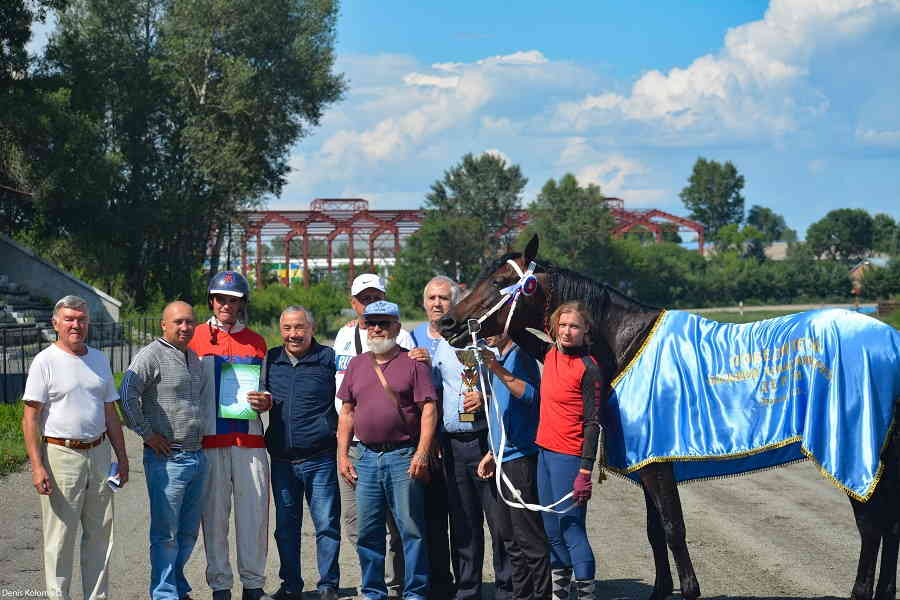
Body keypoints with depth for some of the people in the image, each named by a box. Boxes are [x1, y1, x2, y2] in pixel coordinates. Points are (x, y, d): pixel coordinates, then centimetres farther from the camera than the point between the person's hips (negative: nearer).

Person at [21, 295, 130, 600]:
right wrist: (37, 466, -16)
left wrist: (122, 457, 15)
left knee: (99, 535, 10)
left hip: (99, 454, 6)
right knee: (60, 538, -2)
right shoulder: (45, 361, -5)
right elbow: (31, 417, -8)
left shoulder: (99, 359, 13)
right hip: (61, 455, -6)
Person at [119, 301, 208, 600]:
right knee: (166, 533, -2)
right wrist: (147, 433, -16)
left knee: (188, 532, 14)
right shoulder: (151, 355, -11)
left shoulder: (194, 357, 15)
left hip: (197, 457, 8)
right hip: (166, 459, -8)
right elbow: (126, 395, -21)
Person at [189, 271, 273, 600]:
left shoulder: (256, 342, 13)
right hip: (210, 438, -2)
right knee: (214, 514, 0)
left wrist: (266, 402, -1)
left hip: (249, 438, 2)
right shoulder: (196, 338, 6)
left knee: (254, 511, 0)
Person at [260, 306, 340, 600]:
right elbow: (261, 399, 26)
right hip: (281, 461, 4)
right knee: (285, 526, 10)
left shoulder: (329, 359, -1)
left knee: (327, 525, -1)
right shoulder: (270, 360, 10)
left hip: (320, 460, -4)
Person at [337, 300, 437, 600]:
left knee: (411, 529, -2)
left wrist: (421, 454, -13)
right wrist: (342, 455, 8)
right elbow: (347, 412, 16)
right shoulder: (356, 365, 14)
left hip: (404, 457, -4)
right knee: (368, 531, 7)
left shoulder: (413, 363, 1)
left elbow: (428, 410, -4)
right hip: (367, 458, 4)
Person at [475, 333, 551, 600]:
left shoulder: (520, 355, -11)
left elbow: (529, 394, -29)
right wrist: (492, 452, 24)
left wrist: (496, 368, -33)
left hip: (520, 456, -10)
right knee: (509, 535, 15)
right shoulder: (501, 359, 17)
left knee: (529, 535, -6)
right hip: (503, 457, 10)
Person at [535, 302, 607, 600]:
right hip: (545, 450, 8)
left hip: (569, 457, -8)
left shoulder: (588, 369, -14)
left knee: (571, 527, -8)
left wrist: (585, 472, -20)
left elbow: (592, 423, -16)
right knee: (551, 529, 15)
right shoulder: (551, 355, 7)